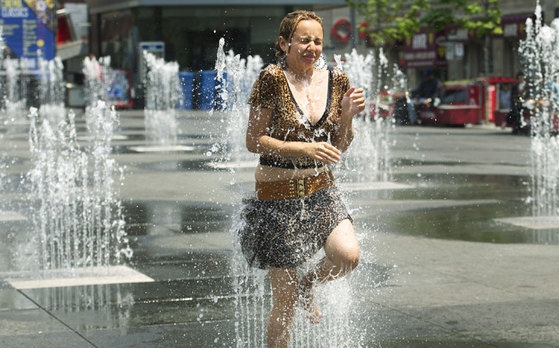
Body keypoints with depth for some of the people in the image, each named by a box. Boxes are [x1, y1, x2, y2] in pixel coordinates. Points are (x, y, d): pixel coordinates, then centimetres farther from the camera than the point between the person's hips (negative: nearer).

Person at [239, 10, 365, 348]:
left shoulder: (336, 80, 3)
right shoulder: (272, 78, -12)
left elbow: (339, 148, 8)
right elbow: (254, 141, -13)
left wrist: (348, 115, -10)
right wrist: (304, 149, -23)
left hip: (321, 191, 4)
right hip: (278, 195, -4)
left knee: (348, 255, -23)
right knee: (285, 302, 0)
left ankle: (307, 284, 11)